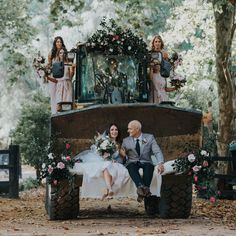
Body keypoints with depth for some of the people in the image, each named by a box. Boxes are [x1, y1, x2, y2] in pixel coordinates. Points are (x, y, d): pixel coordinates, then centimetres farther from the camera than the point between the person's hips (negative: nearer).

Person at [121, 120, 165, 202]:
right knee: (131, 166, -35)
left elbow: (157, 152, -4)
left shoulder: (149, 138, 6)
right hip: (132, 163, 1)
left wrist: (160, 164, -23)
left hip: (145, 162, -1)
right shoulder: (126, 141, 12)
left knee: (149, 166, -36)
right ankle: (140, 186, -58)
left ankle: (145, 189, -52)